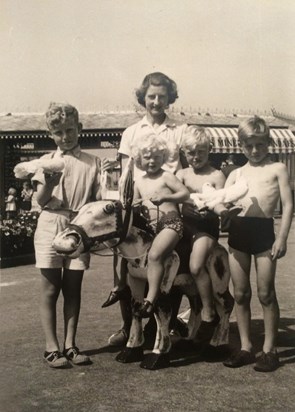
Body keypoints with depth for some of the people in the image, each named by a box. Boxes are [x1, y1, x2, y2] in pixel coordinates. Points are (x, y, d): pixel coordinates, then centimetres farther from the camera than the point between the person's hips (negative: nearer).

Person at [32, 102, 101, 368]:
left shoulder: (92, 163, 6)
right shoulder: (47, 161, 5)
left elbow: (99, 200, 4)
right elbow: (40, 201, -3)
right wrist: (48, 184, -23)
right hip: (51, 227, -1)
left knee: (73, 288, 6)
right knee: (51, 289, 1)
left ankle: (70, 344, 14)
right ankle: (52, 347, 5)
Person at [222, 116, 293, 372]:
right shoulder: (236, 173, 17)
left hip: (264, 231, -4)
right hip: (237, 231, 4)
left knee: (266, 293, 1)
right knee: (240, 294, 8)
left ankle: (269, 350, 11)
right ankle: (246, 347, 18)